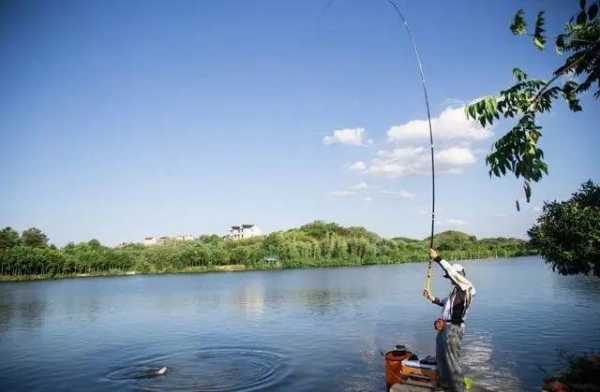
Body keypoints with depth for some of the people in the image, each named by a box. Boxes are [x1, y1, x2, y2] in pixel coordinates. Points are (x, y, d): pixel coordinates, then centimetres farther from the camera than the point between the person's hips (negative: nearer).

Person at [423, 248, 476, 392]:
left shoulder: (467, 287, -12)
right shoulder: (456, 289, 13)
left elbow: (452, 272, -25)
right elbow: (446, 302, 27)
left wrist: (437, 259, -22)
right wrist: (432, 298, 16)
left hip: (453, 329, -9)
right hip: (444, 327, 9)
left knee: (452, 361, -2)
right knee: (441, 358, 20)